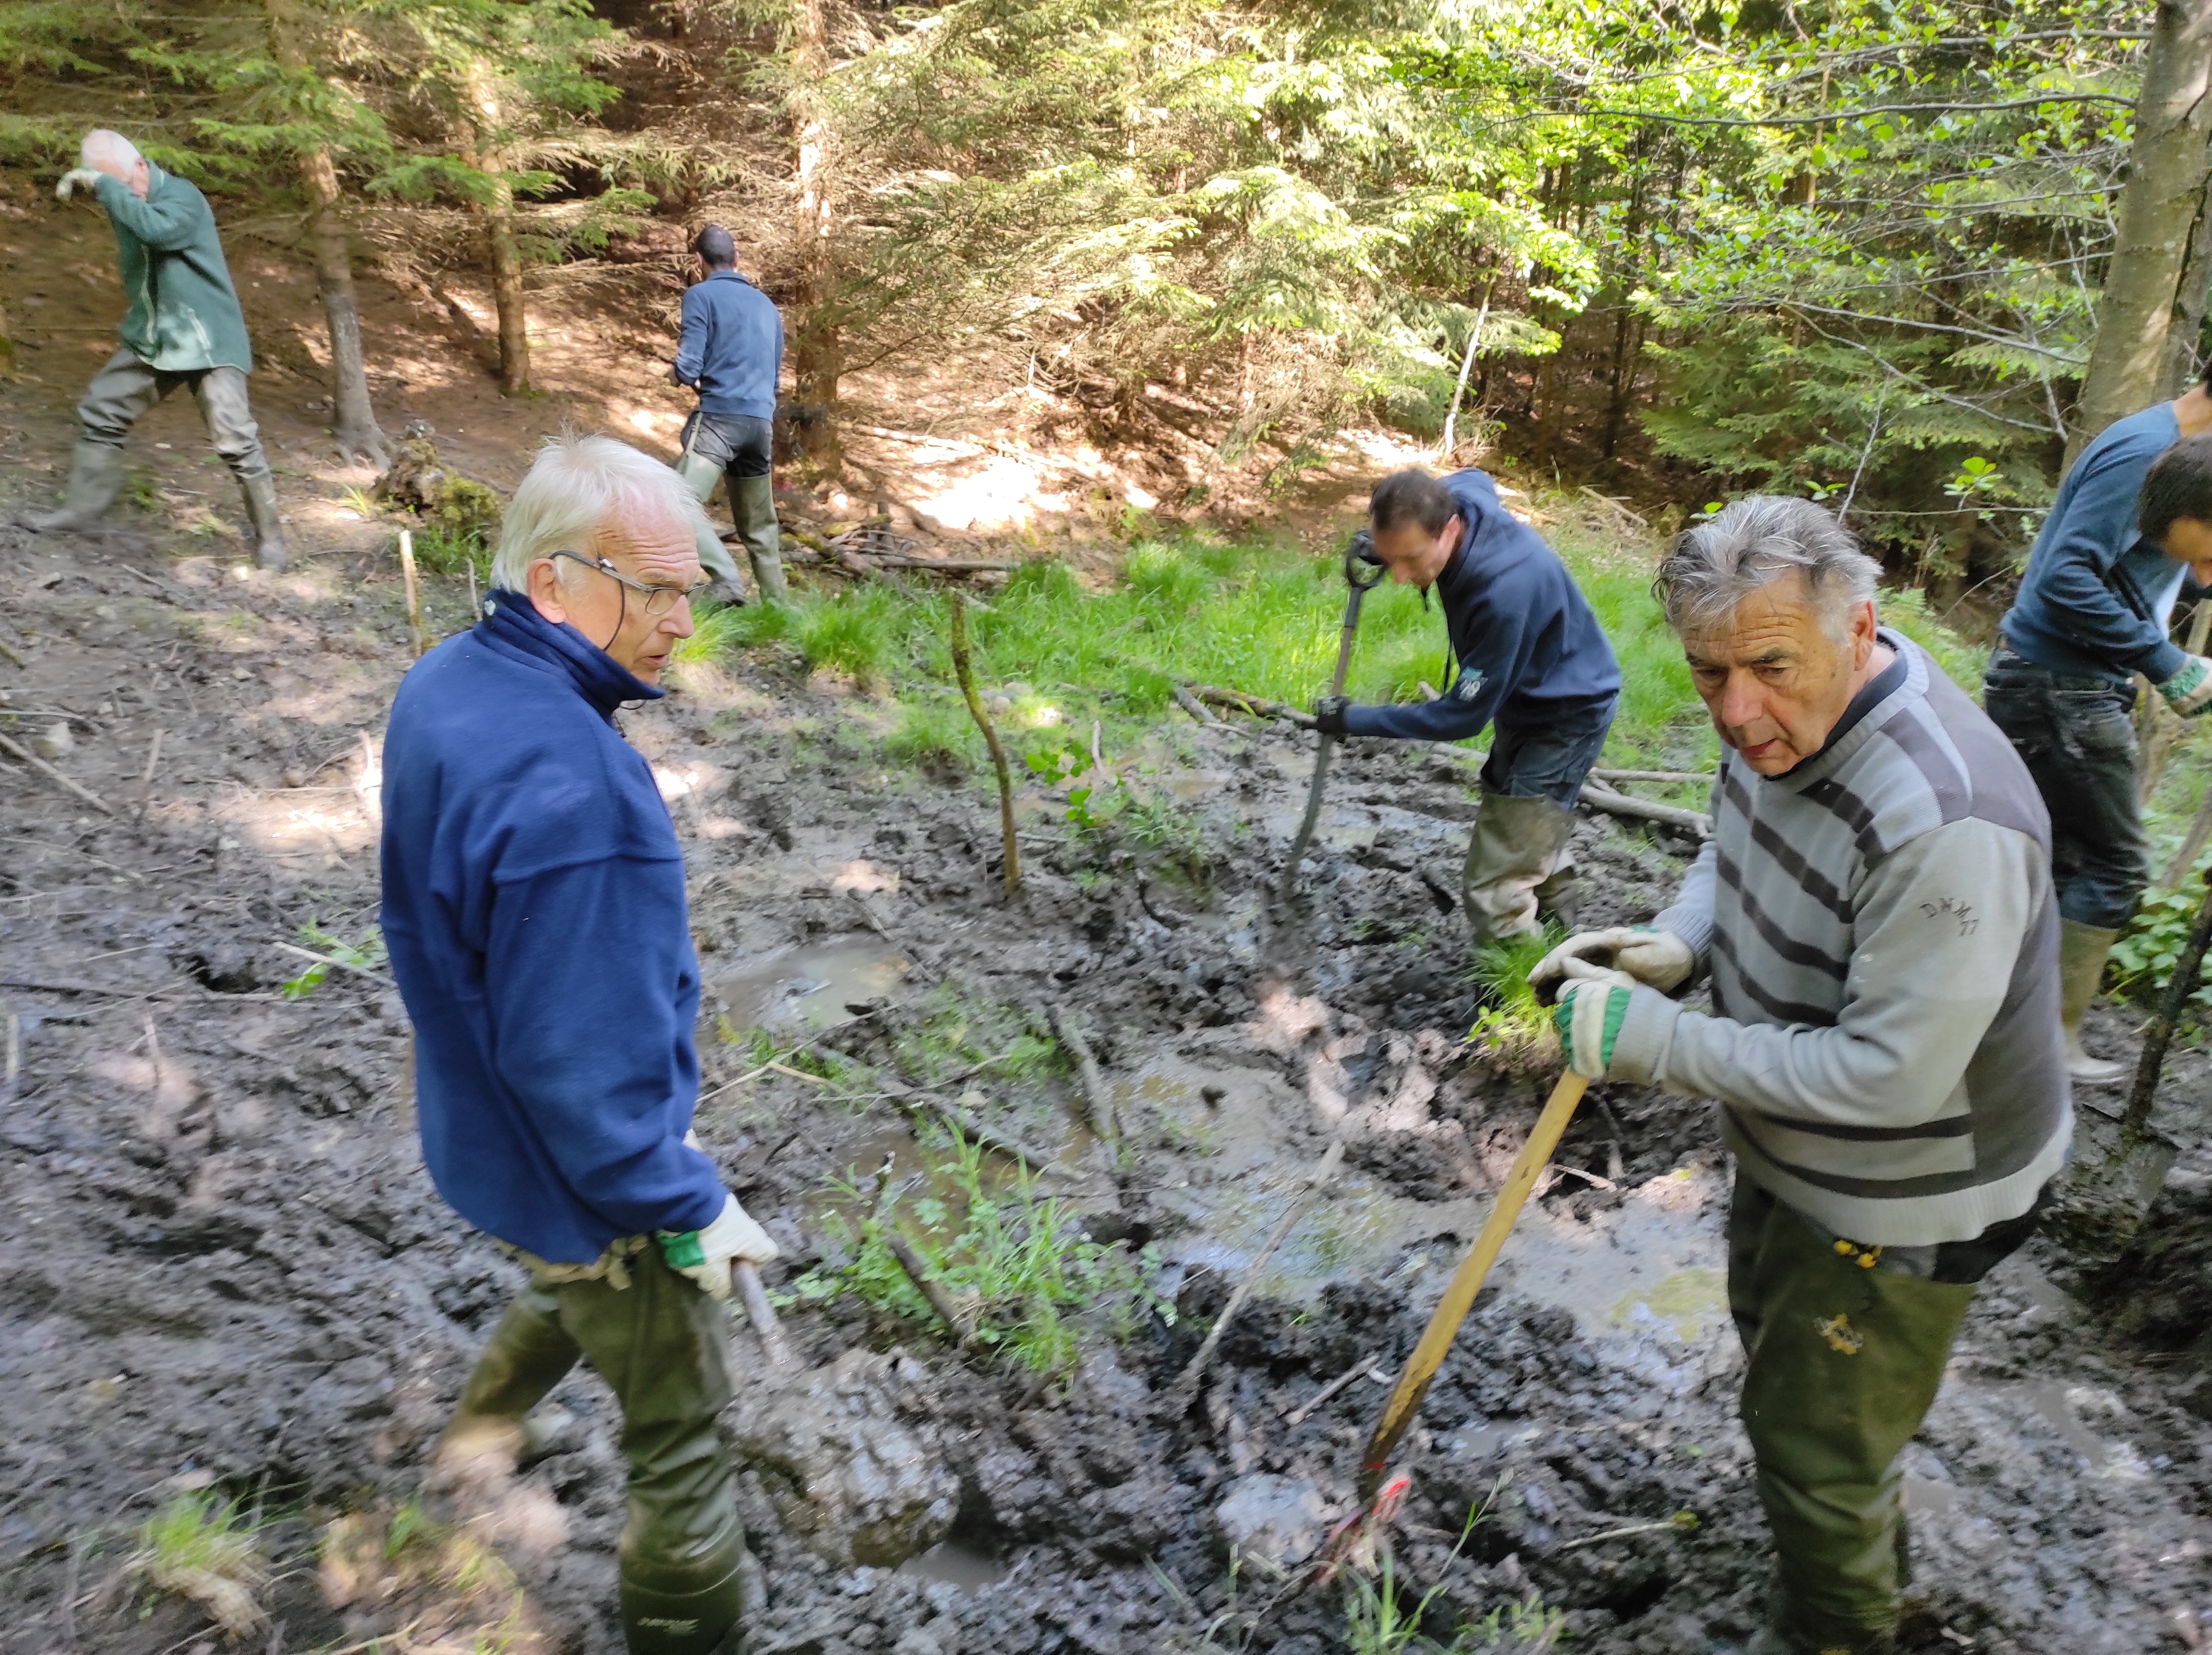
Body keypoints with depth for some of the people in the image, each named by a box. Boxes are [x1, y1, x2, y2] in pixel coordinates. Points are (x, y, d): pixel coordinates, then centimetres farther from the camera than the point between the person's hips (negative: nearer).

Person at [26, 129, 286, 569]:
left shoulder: (182, 196, -16)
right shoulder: (125, 204, 8)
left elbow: (157, 230, -38)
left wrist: (105, 185, -29)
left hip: (207, 342, -8)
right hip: (150, 339, 8)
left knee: (235, 441, -13)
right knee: (98, 414, 9)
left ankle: (269, 535, -1)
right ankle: (82, 509, 22)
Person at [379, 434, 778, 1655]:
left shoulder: (443, 685, -6)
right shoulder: (568, 795, -37)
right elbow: (586, 1072, -31)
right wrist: (694, 1211, -16)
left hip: (482, 1130, 9)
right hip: (582, 1179, -9)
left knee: (584, 1283, 38)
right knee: (682, 1437, 13)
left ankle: (483, 1429, 60)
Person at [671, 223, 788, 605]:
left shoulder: (701, 295, -1)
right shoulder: (766, 304, 19)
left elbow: (688, 369, -8)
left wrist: (677, 373, 14)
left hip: (720, 417, -7)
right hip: (762, 421, 7)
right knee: (759, 525, 15)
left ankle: (727, 585, -32)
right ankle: (775, 604, 17)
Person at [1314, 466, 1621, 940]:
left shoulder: (1505, 592, -42)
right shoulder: (1454, 497, -20)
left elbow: (1462, 716, -31)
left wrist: (1354, 721, -22)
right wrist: (1385, 542, -6)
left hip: (1568, 714, -9)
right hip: (1522, 699, 9)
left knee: (1495, 894, -13)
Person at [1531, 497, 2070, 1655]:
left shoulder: (1945, 822, -39)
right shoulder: (1779, 719, -11)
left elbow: (1887, 1077, -35)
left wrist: (1660, 1042, -30)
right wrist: (1676, 945, -12)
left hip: (1904, 1202, -9)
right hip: (1791, 1148, 9)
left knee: (1817, 1440, 12)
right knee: (1773, 1335, 32)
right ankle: (1871, 1547, 62)